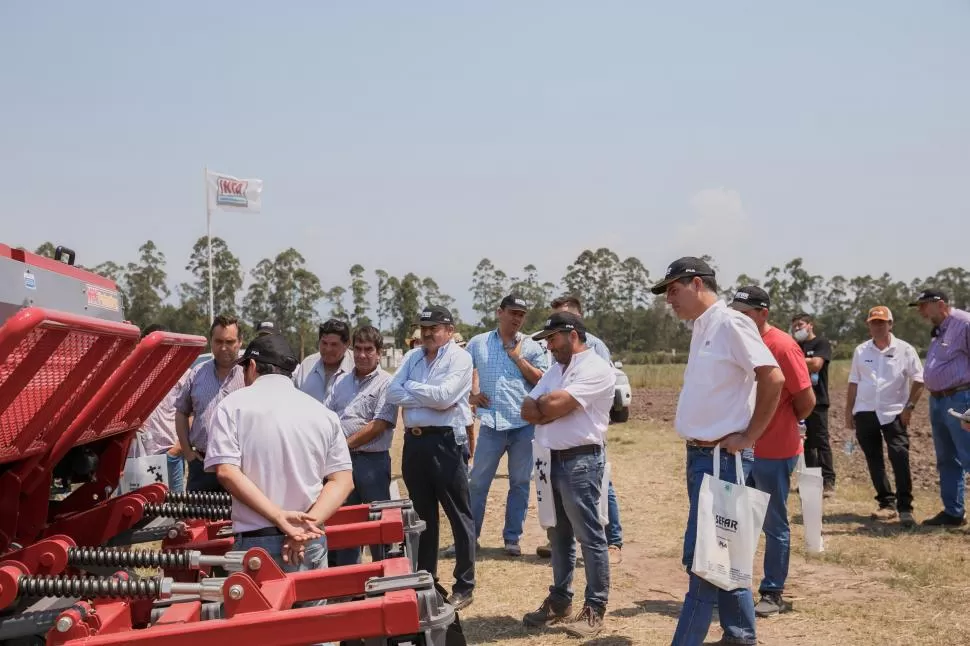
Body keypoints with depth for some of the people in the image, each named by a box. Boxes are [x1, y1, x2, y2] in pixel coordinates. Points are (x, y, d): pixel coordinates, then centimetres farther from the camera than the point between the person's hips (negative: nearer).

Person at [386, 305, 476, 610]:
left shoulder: (459, 358, -6)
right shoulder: (412, 357, 12)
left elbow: (443, 397, -18)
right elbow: (392, 394, 1)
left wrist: (411, 388, -4)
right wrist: (428, 397, -10)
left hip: (445, 441, -6)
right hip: (414, 441, 6)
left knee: (459, 516, 1)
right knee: (422, 514, 16)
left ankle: (464, 586, 8)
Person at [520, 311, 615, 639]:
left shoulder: (595, 368, -12)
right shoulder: (555, 370, 17)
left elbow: (556, 405, -21)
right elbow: (528, 410, 8)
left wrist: (542, 404, 0)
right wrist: (550, 408, -10)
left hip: (580, 461, -9)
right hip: (551, 459, 9)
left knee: (589, 537, -2)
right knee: (558, 536, 15)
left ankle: (595, 609, 6)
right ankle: (559, 601, 26)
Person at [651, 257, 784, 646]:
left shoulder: (730, 323, -14)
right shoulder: (701, 328, 14)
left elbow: (773, 378, -21)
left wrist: (748, 437, -17)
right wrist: (696, 448, 13)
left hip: (722, 457, -10)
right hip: (699, 454, 10)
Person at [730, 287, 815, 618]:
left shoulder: (782, 347, -15)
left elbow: (807, 399, -13)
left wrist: (781, 427, 1)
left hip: (774, 453, -7)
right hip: (742, 448, 7)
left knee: (774, 525, 5)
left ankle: (773, 594, 16)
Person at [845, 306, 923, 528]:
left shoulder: (904, 350, -1)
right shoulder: (861, 351, 8)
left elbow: (918, 380, -1)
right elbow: (854, 383, 12)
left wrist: (909, 406, -10)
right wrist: (849, 412, 10)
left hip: (894, 412, -4)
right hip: (865, 412, 4)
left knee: (900, 458, -14)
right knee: (874, 460, 8)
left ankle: (904, 508, -11)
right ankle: (887, 504, 18)